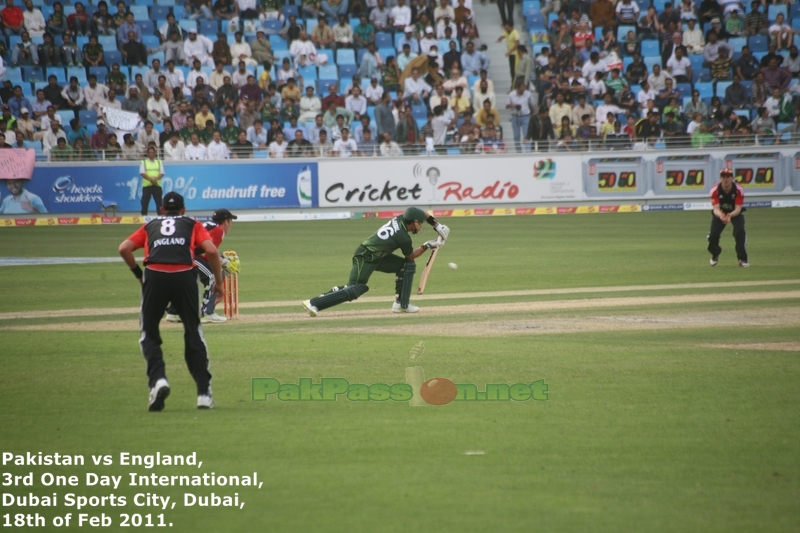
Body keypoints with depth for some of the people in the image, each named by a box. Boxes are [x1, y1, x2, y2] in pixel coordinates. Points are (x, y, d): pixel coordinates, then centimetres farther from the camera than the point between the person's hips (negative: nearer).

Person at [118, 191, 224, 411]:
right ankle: (204, 392, 6)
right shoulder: (193, 225, 24)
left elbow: (124, 248, 12)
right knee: (193, 333, 12)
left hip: (154, 276, 0)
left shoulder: (150, 226, 27)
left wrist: (138, 273, 23)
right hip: (185, 276, 0)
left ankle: (158, 379, -12)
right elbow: (211, 251, 6)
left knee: (149, 333, 13)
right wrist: (218, 281, 15)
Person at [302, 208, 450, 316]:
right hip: (365, 258, -10)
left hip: (377, 256, 10)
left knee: (408, 265, 8)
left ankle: (401, 304, 8)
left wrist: (437, 225, 13)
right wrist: (427, 246, 4)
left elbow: (421, 213, 18)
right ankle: (314, 303, -21)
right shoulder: (404, 238, -22)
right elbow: (410, 255, -3)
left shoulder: (400, 219, 0)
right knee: (354, 289, -17)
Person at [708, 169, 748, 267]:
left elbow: (738, 209, -31)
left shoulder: (739, 190, -27)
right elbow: (716, 209, -31)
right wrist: (720, 215, -56)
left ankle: (742, 259, -15)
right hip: (720, 213, 1)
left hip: (735, 212, -1)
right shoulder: (715, 190, -26)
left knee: (740, 231, -26)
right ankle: (715, 255, 21)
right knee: (713, 234, -13)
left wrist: (730, 215, -54)